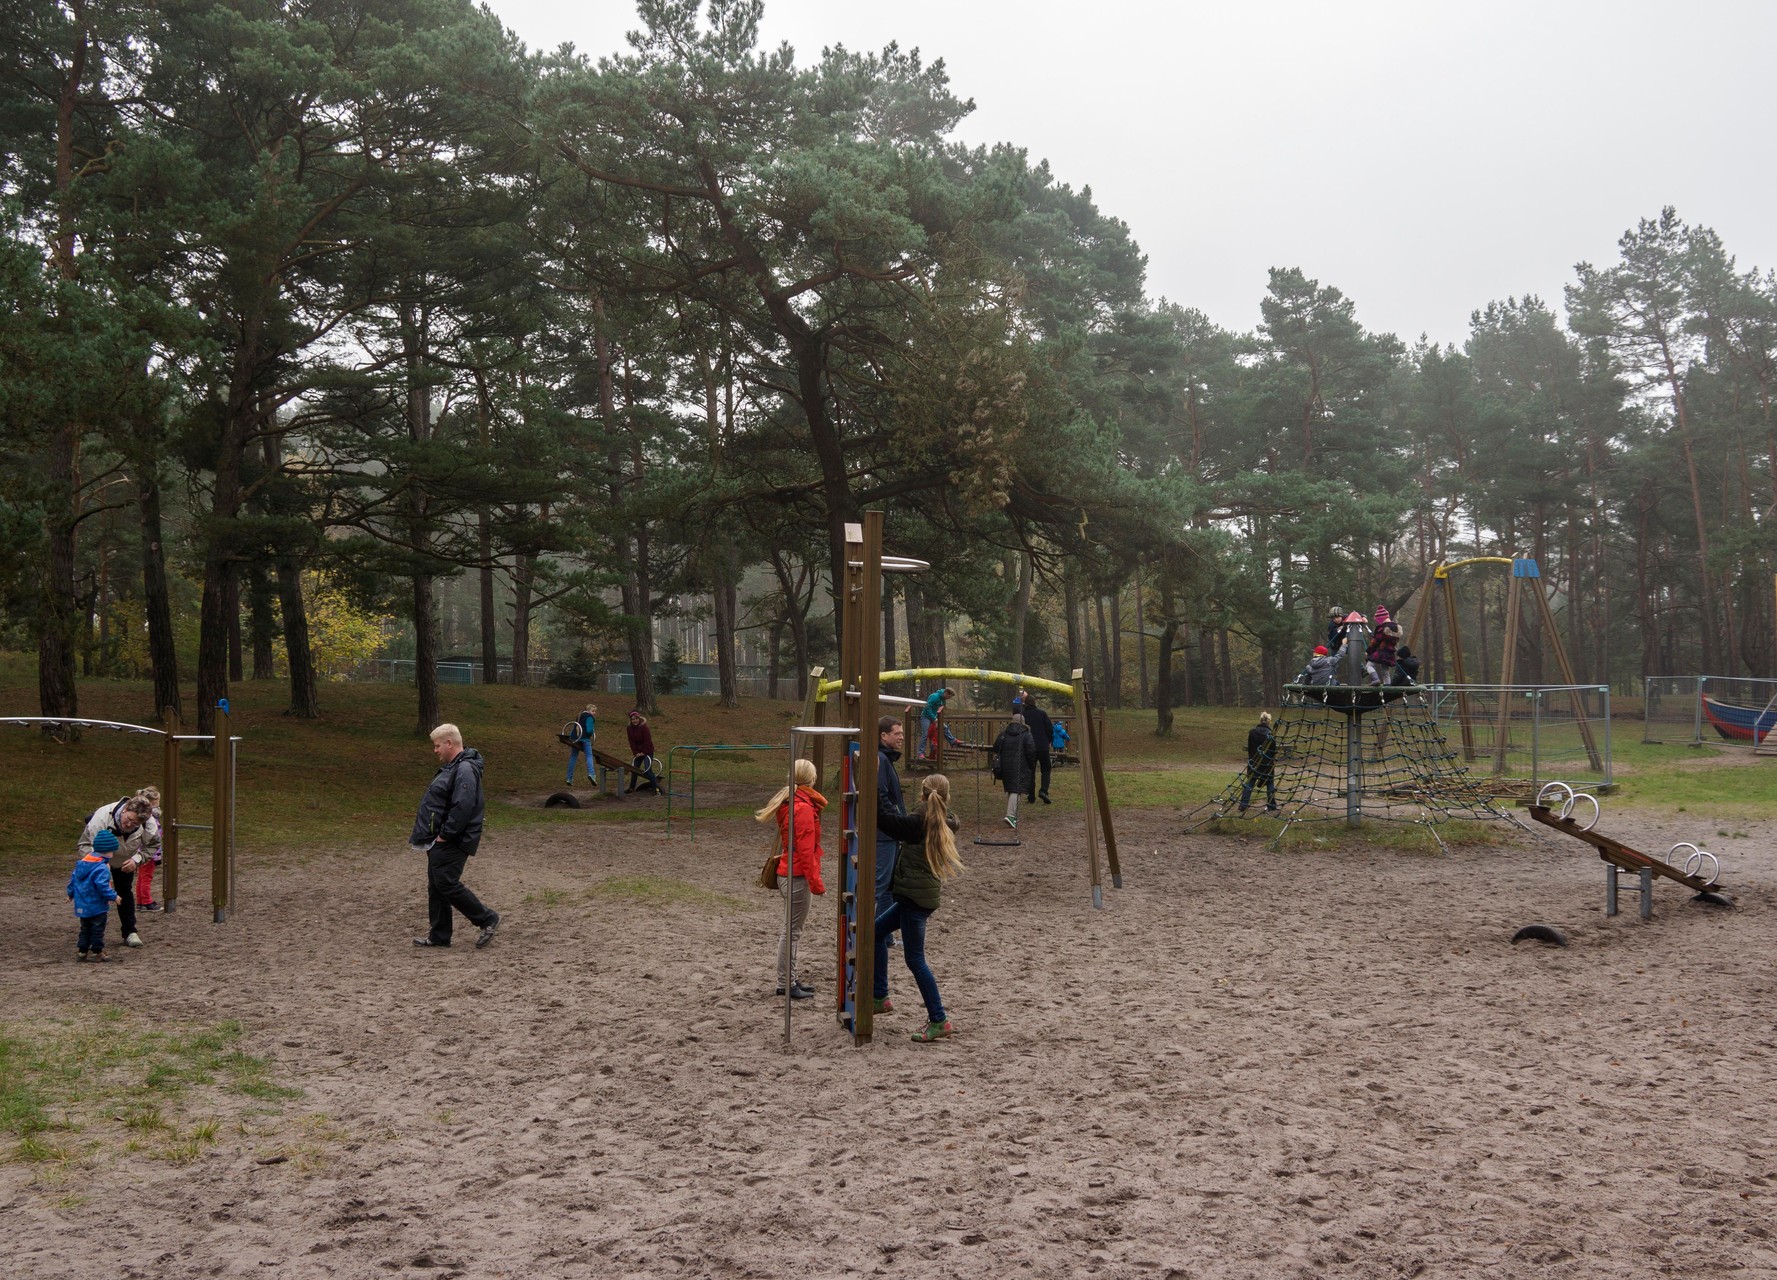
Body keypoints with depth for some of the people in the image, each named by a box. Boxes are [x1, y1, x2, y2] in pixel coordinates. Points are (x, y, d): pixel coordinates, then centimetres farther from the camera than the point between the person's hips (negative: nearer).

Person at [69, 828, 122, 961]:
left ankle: (82, 951, 22)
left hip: (82, 905, 8)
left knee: (85, 929, 18)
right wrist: (113, 896, -14)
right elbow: (102, 886, -26)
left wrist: (71, 893, 26)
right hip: (97, 906, -8)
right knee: (97, 930, 4)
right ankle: (97, 952, 9)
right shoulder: (101, 868, -23)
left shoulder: (82, 862, 5)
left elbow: (73, 878, 14)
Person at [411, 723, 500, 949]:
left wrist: (445, 835, -22)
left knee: (447, 884, -10)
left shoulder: (465, 770, -19)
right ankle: (439, 935, 18)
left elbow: (463, 808, -28)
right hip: (440, 841, 11)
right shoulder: (451, 767, 16)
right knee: (436, 887, 12)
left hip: (452, 843, -11)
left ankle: (487, 920, 2)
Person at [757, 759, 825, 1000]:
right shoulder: (804, 808, -18)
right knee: (792, 931, -2)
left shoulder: (790, 803, 11)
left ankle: (790, 978, 24)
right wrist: (816, 883, -17)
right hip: (798, 876, -10)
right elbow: (806, 850, -21)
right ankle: (785, 984, 4)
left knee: (792, 930, 16)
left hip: (788, 872, 10)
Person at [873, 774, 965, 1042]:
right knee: (877, 931, 23)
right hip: (925, 896, 9)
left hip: (915, 898, -9)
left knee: (915, 959, -5)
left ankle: (939, 1021, -4)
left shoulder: (919, 822, -16)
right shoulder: (946, 825, 6)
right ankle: (880, 997, 29)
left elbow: (890, 821, -18)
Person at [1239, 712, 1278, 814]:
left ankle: (1243, 806, 5)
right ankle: (1271, 807, 14)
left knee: (1249, 783, 8)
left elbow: (1249, 748, 3)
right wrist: (1273, 760, 11)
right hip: (1267, 763, -2)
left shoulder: (1252, 732, -4)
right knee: (1270, 784, 12)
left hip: (1253, 762, 2)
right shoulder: (1270, 734, -12)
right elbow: (1274, 751, -6)